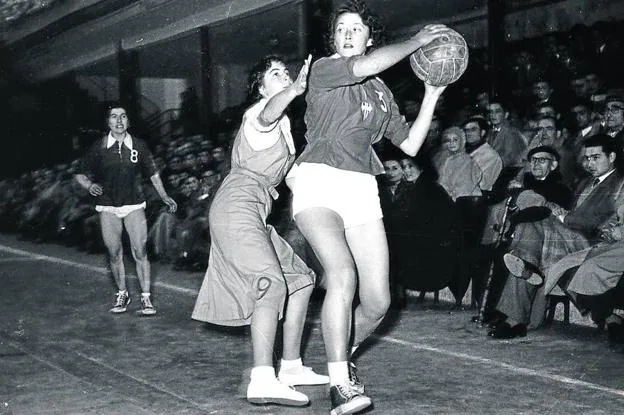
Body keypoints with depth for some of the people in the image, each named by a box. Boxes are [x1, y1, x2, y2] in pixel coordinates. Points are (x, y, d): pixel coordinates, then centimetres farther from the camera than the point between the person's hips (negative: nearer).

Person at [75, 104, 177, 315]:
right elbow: (80, 175, 4)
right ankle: (122, 294, 24)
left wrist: (165, 197, 3)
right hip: (108, 208, 0)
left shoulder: (138, 146, 0)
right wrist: (90, 186, -17)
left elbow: (153, 174, 10)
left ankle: (146, 298, 1)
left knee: (140, 252, -7)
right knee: (114, 254, 5)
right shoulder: (98, 147, -3)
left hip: (134, 206, 0)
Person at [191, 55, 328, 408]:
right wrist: (295, 89, -45)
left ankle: (291, 366, 15)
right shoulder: (261, 111, -5)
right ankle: (263, 379, -35)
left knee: (301, 279, 11)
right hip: (238, 204, -10)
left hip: (256, 212, 10)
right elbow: (269, 114, -32)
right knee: (271, 283, -25)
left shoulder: (284, 123, 24)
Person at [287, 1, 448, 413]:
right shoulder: (323, 70, 5)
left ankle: (341, 355, 28)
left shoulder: (382, 93, 21)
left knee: (378, 302, -1)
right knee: (343, 275, -29)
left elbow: (410, 144, 17)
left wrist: (432, 95, 11)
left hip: (363, 192, 5)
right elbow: (365, 66, -15)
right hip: (320, 183, -5)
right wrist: (415, 41, -3)